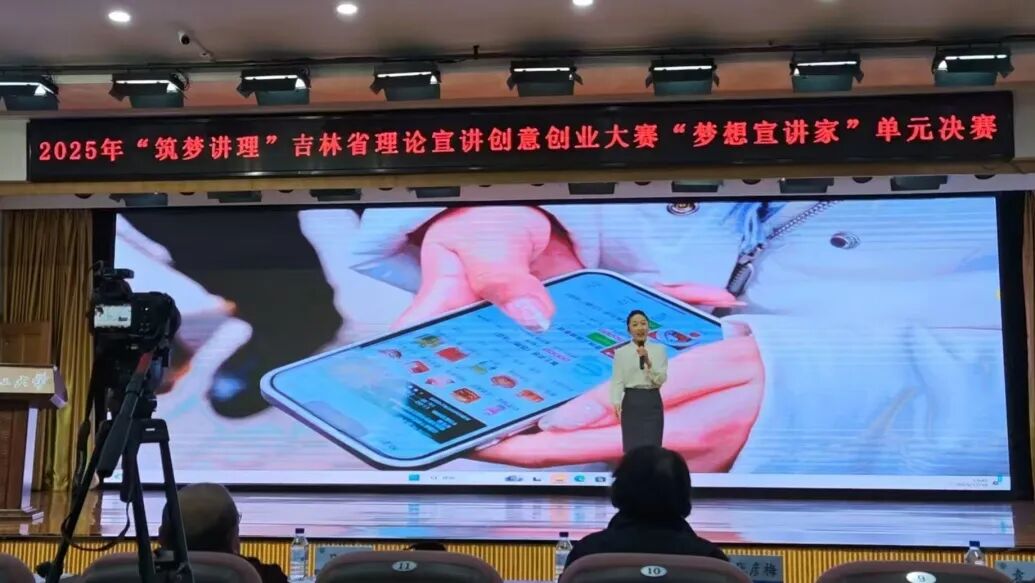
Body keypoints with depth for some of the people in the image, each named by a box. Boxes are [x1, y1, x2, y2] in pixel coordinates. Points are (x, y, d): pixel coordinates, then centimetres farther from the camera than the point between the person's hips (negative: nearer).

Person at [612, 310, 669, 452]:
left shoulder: (659, 350, 4)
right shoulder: (621, 352, 2)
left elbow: (660, 380, -4)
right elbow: (617, 381, -5)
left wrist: (648, 362, -19)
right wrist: (616, 403, -20)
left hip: (652, 403, 0)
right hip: (631, 403, 0)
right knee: (632, 448, 1)